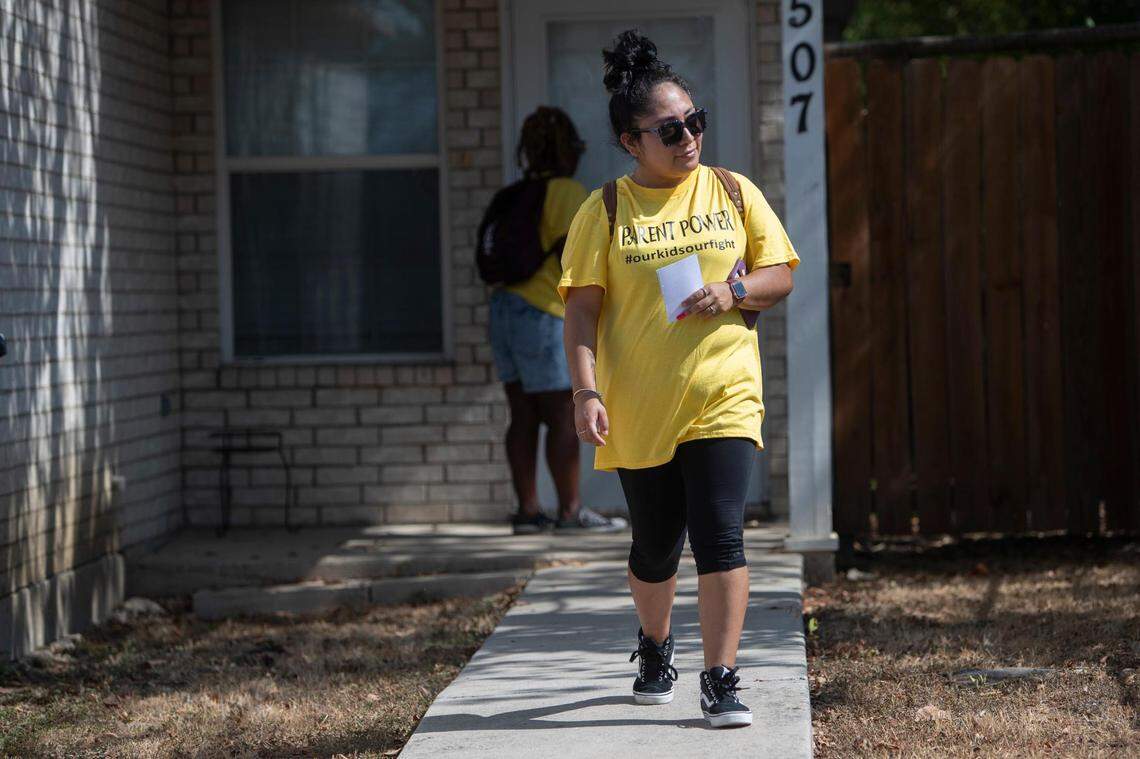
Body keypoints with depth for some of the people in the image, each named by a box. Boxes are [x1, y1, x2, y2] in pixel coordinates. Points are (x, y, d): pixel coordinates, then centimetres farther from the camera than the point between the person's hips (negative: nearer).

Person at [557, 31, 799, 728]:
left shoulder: (735, 193, 6)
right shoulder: (605, 211, 0)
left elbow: (781, 276, 9)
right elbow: (583, 308, -2)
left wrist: (733, 291, -12)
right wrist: (587, 391, -12)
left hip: (723, 400, 0)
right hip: (638, 410, 0)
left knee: (720, 535, -13)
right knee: (656, 549, 11)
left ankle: (722, 680, -7)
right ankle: (655, 646, 40)